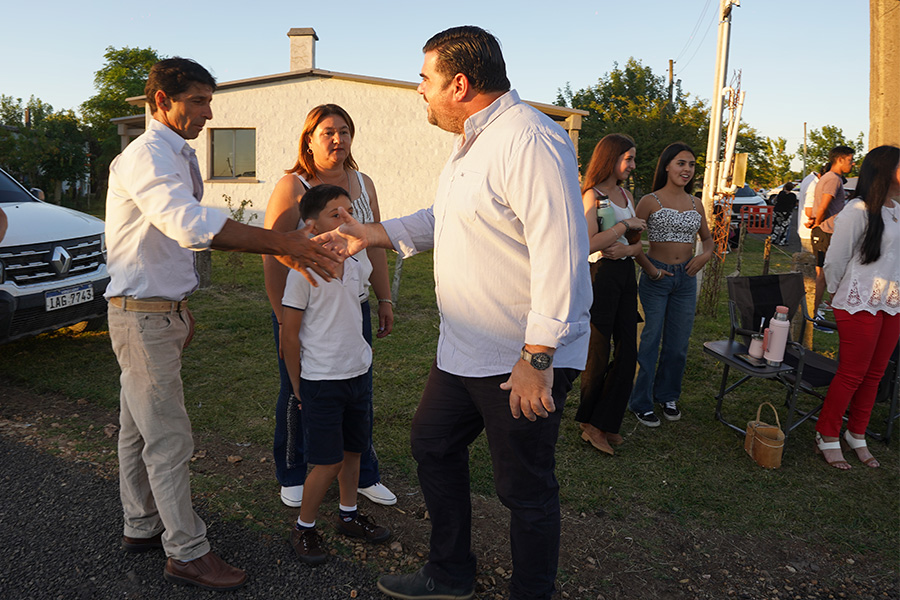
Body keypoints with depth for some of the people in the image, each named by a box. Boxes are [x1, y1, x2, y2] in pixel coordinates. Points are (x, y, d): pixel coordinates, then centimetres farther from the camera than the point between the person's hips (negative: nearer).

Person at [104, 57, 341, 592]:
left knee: (140, 427, 19)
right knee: (169, 439, -1)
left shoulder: (180, 157, 13)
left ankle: (142, 526, 34)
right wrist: (281, 243, -40)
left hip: (164, 309, 9)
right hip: (142, 314, -9)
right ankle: (187, 552, 12)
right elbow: (191, 225, -37)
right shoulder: (145, 157, -19)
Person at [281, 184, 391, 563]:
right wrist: (298, 387, -5)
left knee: (353, 449, 17)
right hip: (320, 380, -6)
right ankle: (303, 528, 22)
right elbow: (289, 335, -10)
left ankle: (349, 515, 37)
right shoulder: (303, 271, -16)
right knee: (329, 461, 0)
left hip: (358, 374, 6)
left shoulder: (358, 265, 2)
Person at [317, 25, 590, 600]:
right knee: (433, 445, 20)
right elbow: (442, 219, 26)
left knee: (526, 487, 6)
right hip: (464, 352, 11)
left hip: (526, 359, -10)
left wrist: (537, 358, -26)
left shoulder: (529, 142, -21)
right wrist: (372, 234, 18)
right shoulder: (472, 142, 14)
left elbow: (561, 254, -27)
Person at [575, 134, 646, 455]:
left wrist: (626, 249, -7)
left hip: (626, 274, 8)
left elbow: (637, 244, 16)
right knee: (599, 353, 2)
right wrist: (626, 225, -14)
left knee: (627, 351, 6)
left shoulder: (625, 194, 14)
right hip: (601, 275, -8)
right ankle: (590, 422, 21)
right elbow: (589, 244, -23)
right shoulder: (593, 195, -10)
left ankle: (605, 423, 18)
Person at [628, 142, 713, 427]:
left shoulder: (695, 203, 9)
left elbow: (707, 237, 21)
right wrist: (649, 269, -14)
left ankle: (667, 395, 30)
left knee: (678, 344, 11)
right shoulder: (650, 201, -6)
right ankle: (641, 402, 14)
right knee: (651, 340, 1)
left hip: (686, 278, 5)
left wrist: (706, 254, 0)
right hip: (656, 277, -5)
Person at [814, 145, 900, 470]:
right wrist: (840, 296, 4)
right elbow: (834, 261, -8)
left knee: (874, 374, 13)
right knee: (851, 374, -2)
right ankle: (826, 437, 13)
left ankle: (857, 435, 27)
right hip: (861, 305, -7)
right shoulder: (857, 211, -12)